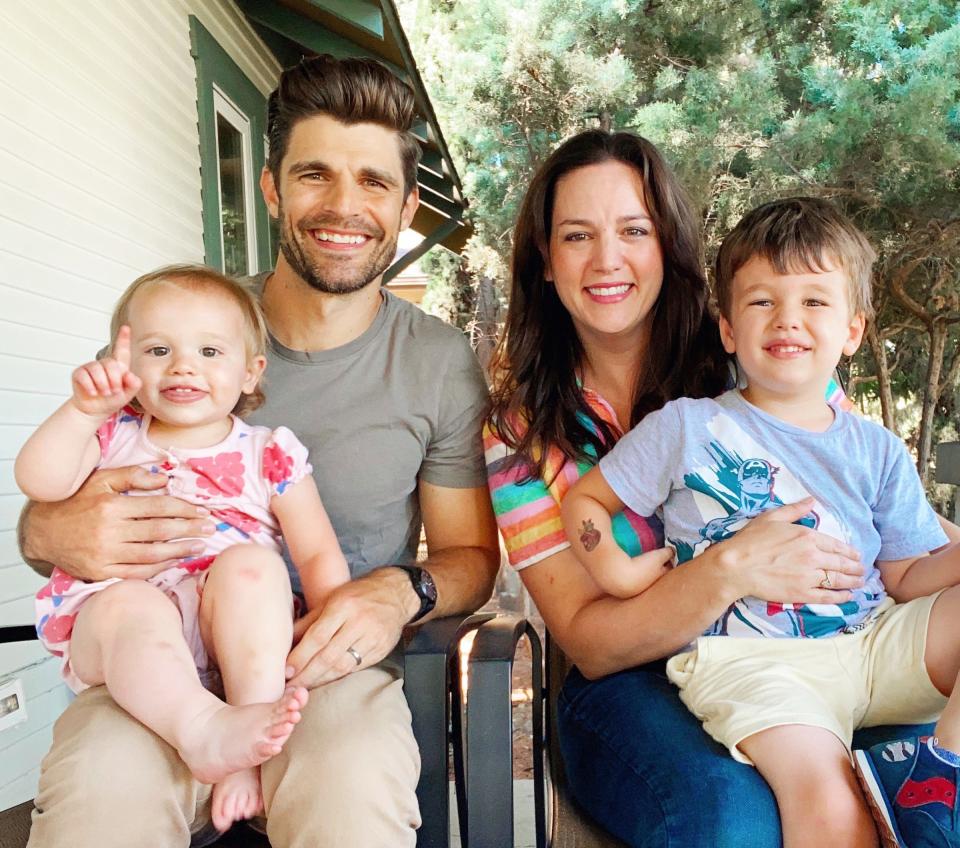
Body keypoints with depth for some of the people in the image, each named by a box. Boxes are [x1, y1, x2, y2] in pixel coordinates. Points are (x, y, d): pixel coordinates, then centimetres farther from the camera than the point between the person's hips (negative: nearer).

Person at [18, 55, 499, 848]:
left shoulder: (441, 362, -1)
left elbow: (472, 553, 7)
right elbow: (42, 513, 9)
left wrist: (404, 591, -16)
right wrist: (54, 532, -16)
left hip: (335, 669, 0)